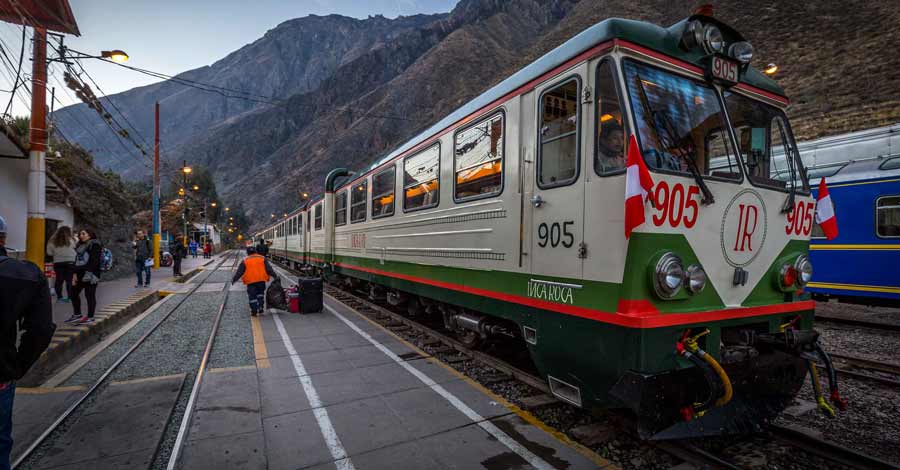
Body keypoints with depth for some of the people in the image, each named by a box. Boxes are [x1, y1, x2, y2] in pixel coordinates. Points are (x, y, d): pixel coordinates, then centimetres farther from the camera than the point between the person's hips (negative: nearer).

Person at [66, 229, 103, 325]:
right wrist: (75, 274, 10)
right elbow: (77, 261, 19)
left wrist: (89, 273, -22)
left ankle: (90, 317, 0)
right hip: (80, 274, 9)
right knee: (73, 293, 13)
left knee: (89, 295, -5)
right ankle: (77, 314, 25)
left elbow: (94, 261, -16)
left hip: (90, 275, -9)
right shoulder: (80, 246, 19)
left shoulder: (95, 245, -7)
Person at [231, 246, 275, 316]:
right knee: (260, 293, 19)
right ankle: (260, 308, 12)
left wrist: (234, 279, 15)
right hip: (261, 280, 2)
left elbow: (239, 272, 5)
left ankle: (254, 311, 4)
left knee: (252, 296, 5)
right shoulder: (262, 259, 7)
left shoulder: (245, 261, 5)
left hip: (250, 281, -2)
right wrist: (274, 276, 5)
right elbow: (269, 269, 3)